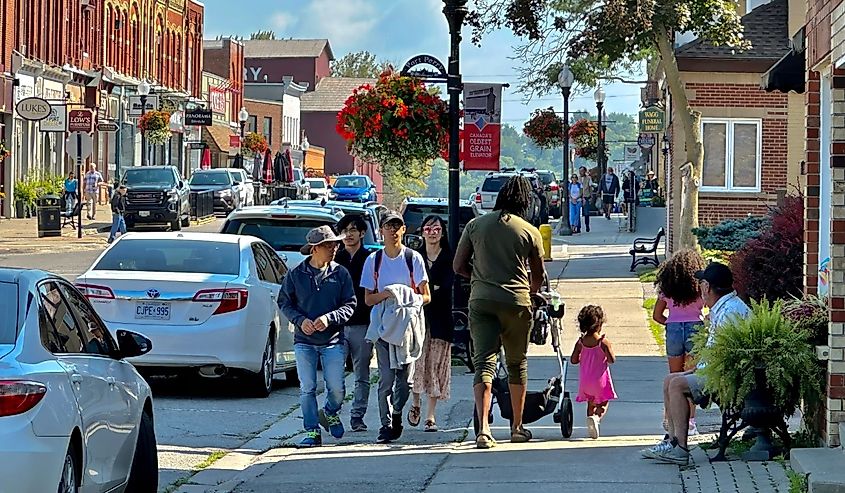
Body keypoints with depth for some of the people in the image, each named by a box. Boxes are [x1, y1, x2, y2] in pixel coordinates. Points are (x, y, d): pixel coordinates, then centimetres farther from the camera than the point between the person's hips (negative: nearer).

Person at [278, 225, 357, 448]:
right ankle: (312, 432, 8)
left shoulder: (341, 274, 0)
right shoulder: (296, 274, 0)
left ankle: (330, 413, 31)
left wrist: (329, 318, -14)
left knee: (337, 389, -1)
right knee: (307, 389, -1)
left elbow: (350, 304, 2)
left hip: (333, 340, 0)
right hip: (304, 342, 0)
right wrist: (300, 320, -10)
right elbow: (284, 302, 7)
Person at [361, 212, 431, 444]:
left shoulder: (413, 258, 3)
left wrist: (413, 301, -15)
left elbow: (425, 296, 5)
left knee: (405, 377, -3)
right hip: (382, 324, 0)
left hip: (408, 323, 0)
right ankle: (386, 424, -3)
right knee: (386, 377, -7)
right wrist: (384, 295, -12)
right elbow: (368, 298, 8)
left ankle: (396, 413, 20)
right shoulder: (374, 260, 7)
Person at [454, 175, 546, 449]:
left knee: (484, 363, -3)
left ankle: (483, 428, -21)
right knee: (517, 364, 15)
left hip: (481, 300, 1)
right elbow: (538, 276, 10)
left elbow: (459, 266, 7)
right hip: (516, 302, -1)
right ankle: (517, 427, 26)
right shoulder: (530, 232, 1)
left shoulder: (475, 225, 5)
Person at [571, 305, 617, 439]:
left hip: (585, 380, 4)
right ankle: (596, 417, -23)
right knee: (604, 403, 5)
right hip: (600, 379, -4)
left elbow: (574, 360, -1)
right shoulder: (603, 341, -14)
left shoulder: (581, 341, -2)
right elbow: (612, 359, -16)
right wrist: (610, 350, 3)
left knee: (591, 403, 20)